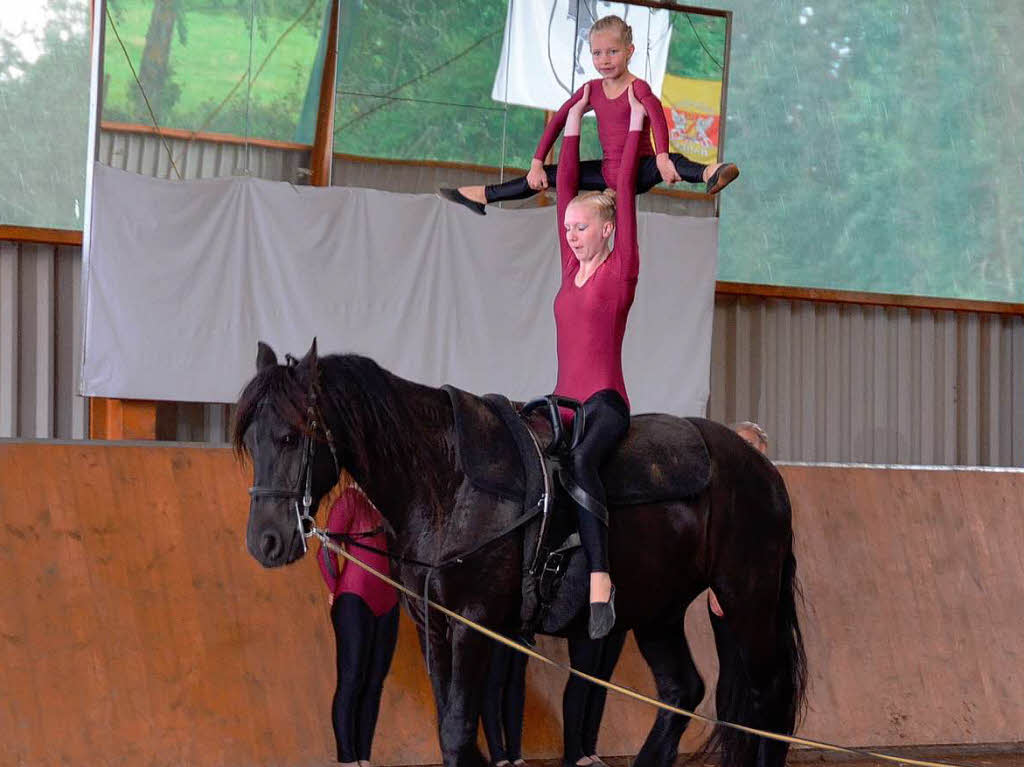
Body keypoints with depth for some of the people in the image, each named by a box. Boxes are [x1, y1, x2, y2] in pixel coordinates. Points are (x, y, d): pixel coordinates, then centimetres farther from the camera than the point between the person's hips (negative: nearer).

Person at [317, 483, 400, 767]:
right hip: (355, 602, -7)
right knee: (351, 681, -6)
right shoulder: (348, 500, -8)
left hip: (386, 603, 7)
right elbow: (326, 553, -12)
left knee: (374, 683, 7)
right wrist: (337, 591, 0)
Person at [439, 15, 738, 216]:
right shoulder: (592, 89, 4)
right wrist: (537, 164, 3)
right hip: (609, 172, 7)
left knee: (669, 162, -39)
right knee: (551, 174, 8)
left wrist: (662, 157, -53)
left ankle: (708, 174, -68)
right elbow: (558, 120, 9)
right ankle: (483, 195, 16)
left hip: (640, 170, -7)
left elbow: (657, 116, -35)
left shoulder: (637, 88, -15)